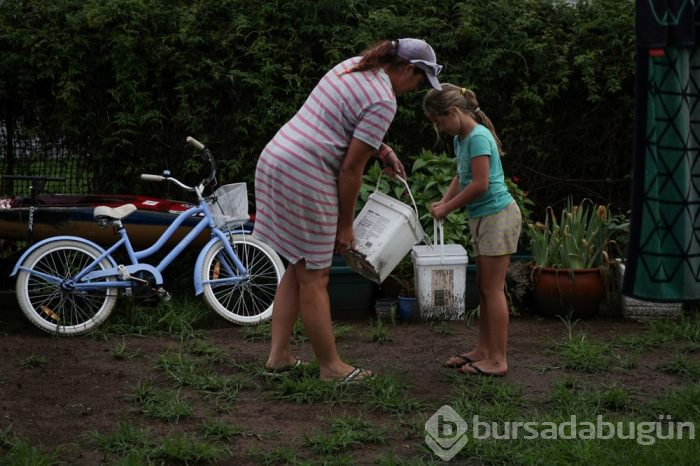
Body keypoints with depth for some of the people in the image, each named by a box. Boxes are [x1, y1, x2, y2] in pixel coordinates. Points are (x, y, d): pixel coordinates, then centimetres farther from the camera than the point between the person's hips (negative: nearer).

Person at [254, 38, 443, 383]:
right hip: (305, 177, -10)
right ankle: (331, 367, 13)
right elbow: (351, 168, -14)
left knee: (298, 269, 18)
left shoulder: (353, 66, 14)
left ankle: (279, 354, 21)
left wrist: (382, 150, 26)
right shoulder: (383, 101, -13)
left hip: (273, 160, 10)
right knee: (314, 279, 1)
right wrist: (345, 225, -4)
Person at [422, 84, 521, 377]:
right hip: (482, 217, 10)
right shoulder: (460, 139, 12)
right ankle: (483, 350, 21)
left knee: (492, 288, -7)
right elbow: (461, 178, 17)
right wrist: (443, 203, 0)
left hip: (497, 215, -10)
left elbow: (480, 184, -23)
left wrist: (447, 208, -14)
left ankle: (497, 359, -3)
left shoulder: (478, 137, -18)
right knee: (484, 287, 13)